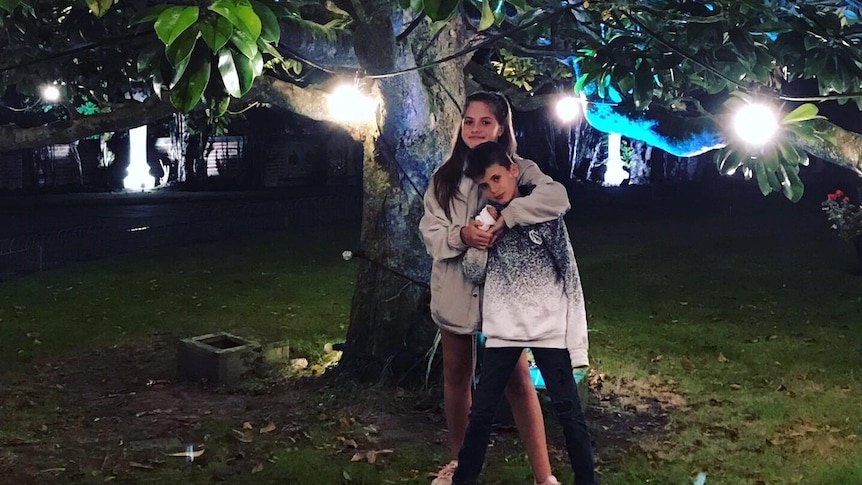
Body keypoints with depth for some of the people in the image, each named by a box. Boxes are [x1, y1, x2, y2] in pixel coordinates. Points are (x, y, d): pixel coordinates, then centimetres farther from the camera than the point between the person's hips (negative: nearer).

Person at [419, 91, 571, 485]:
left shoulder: (518, 170, -5)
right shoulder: (444, 177, 6)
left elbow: (557, 198, -24)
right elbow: (430, 232, -2)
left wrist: (505, 217, -32)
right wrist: (461, 235, -23)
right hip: (455, 290, 4)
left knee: (518, 380, -1)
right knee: (457, 377, 15)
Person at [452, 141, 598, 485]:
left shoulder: (546, 213, -4)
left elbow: (570, 276, -4)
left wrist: (576, 339, -8)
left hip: (550, 330, -2)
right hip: (502, 331, 2)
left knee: (569, 412, 1)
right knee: (481, 412, 6)